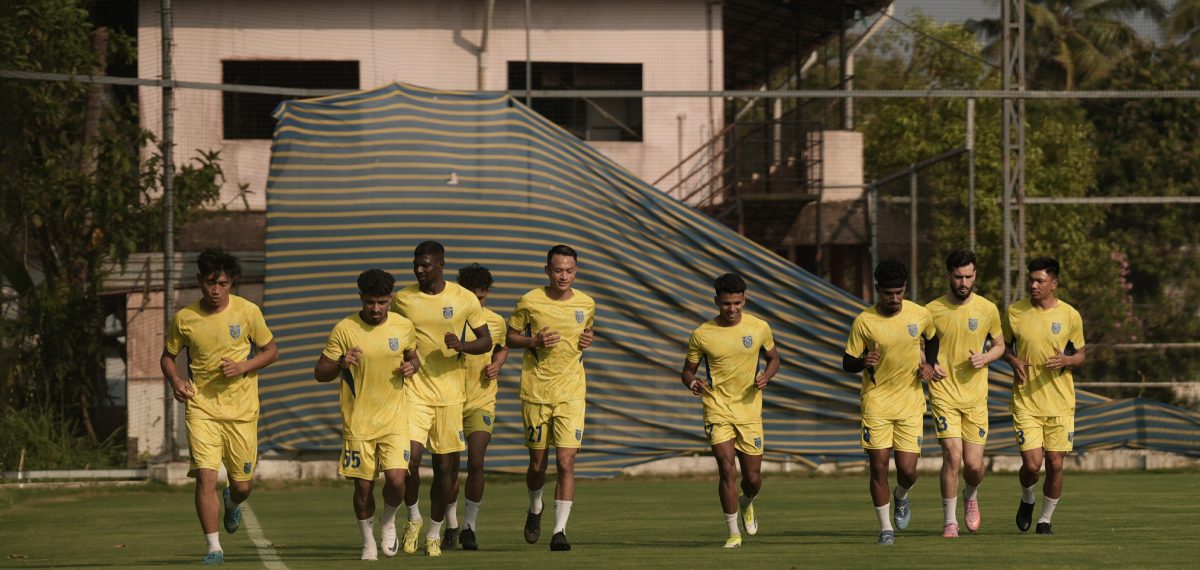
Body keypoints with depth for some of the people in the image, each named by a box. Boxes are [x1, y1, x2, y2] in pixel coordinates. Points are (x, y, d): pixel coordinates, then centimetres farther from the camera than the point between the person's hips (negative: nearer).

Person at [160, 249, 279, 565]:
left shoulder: (248, 312, -5)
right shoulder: (184, 318, -3)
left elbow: (271, 350, 6)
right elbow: (167, 356, 12)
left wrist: (242, 367, -12)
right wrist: (175, 380, -9)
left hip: (242, 409, 0)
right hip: (201, 407, 0)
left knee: (242, 485, 6)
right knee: (205, 476, -15)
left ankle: (231, 504, 44)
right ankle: (214, 547, -6)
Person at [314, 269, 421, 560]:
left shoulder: (403, 326, 1)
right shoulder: (344, 329, -6)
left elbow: (413, 356, 21)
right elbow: (319, 373, -2)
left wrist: (412, 366, -3)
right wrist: (340, 364, -22)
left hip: (394, 419, 1)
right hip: (357, 421, -1)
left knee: (396, 479, -14)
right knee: (363, 486, 2)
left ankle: (389, 522, 18)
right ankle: (368, 542, 24)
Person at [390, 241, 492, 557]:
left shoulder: (465, 299, -1)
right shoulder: (402, 299, 1)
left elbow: (486, 340, 6)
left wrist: (463, 346, -14)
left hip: (450, 392, 0)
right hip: (414, 389, 0)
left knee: (446, 466, 4)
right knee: (410, 457, -16)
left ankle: (434, 533, 22)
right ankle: (413, 517, 10)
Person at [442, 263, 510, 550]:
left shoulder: (496, 322, 2)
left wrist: (497, 365, 1)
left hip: (481, 402, 1)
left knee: (475, 464, -12)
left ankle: (470, 527, 3)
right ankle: (451, 526, 22)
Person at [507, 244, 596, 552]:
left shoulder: (586, 304, 3)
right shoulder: (530, 302, -4)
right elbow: (510, 337, 6)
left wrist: (589, 339, 0)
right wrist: (534, 341, -14)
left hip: (571, 393, 1)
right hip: (535, 391, -1)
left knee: (566, 463, -11)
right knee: (537, 463, 8)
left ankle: (560, 530, -9)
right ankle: (535, 509, 39)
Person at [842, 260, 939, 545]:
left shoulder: (921, 315, -2)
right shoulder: (863, 322, -8)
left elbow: (932, 338, 20)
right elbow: (847, 363, -2)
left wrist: (929, 364, 2)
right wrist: (864, 362, -24)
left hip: (910, 401, 1)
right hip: (876, 400, -1)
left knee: (907, 470, -3)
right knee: (879, 466, -6)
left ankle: (901, 497, 33)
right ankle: (885, 528, 9)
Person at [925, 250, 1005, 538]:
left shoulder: (988, 309, 2)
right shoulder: (932, 310, -2)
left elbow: (999, 345, 15)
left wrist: (985, 358, -6)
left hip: (976, 396, 2)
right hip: (943, 393, -2)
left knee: (974, 465, 0)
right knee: (953, 456, -14)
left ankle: (970, 496, 36)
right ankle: (950, 521, 1)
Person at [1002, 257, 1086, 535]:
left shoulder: (1070, 316, -1)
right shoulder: (1015, 312, 0)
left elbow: (1080, 355, 9)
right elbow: (1003, 345, 14)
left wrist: (1065, 360, -13)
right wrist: (1013, 360, -7)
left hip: (1060, 402, 1)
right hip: (1025, 400, 0)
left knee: (1055, 464, 0)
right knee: (1032, 464, -10)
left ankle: (1046, 519, 20)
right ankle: (1027, 500, 23)